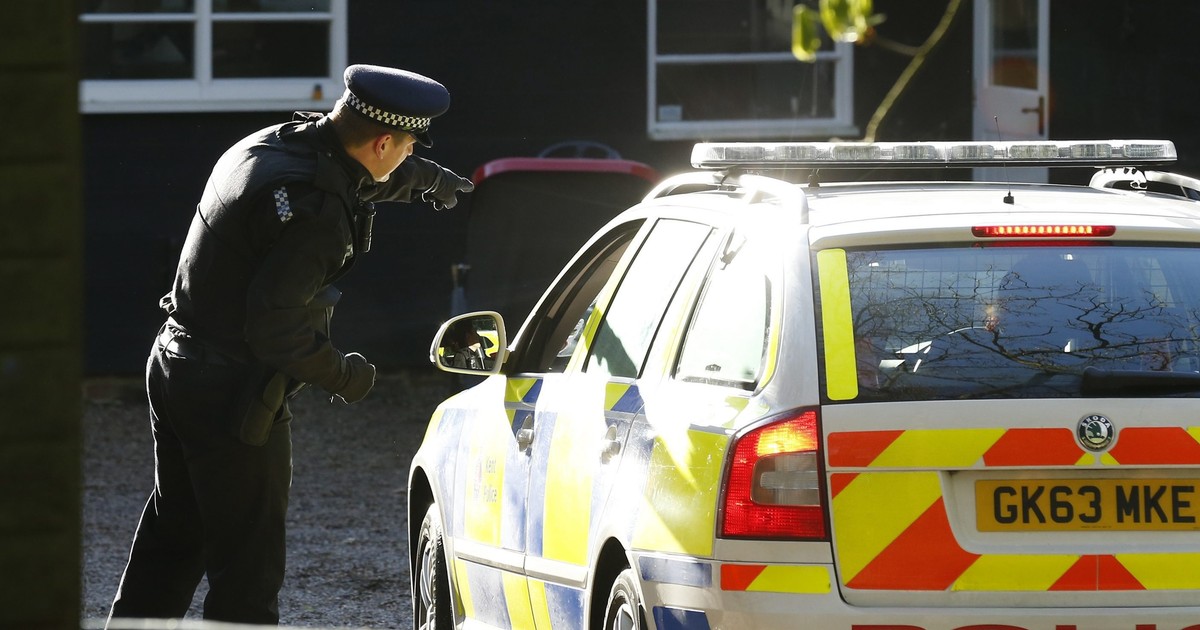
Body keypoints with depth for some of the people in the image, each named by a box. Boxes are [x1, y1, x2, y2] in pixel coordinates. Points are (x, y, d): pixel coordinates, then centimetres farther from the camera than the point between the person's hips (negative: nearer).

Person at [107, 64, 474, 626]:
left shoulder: (277, 143, 5)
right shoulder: (314, 212, -26)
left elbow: (355, 174, 29)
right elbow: (276, 332, -28)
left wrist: (425, 179, 47)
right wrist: (344, 375, -10)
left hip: (173, 367, 10)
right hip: (232, 399, -10)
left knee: (171, 539, 21)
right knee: (247, 565, -1)